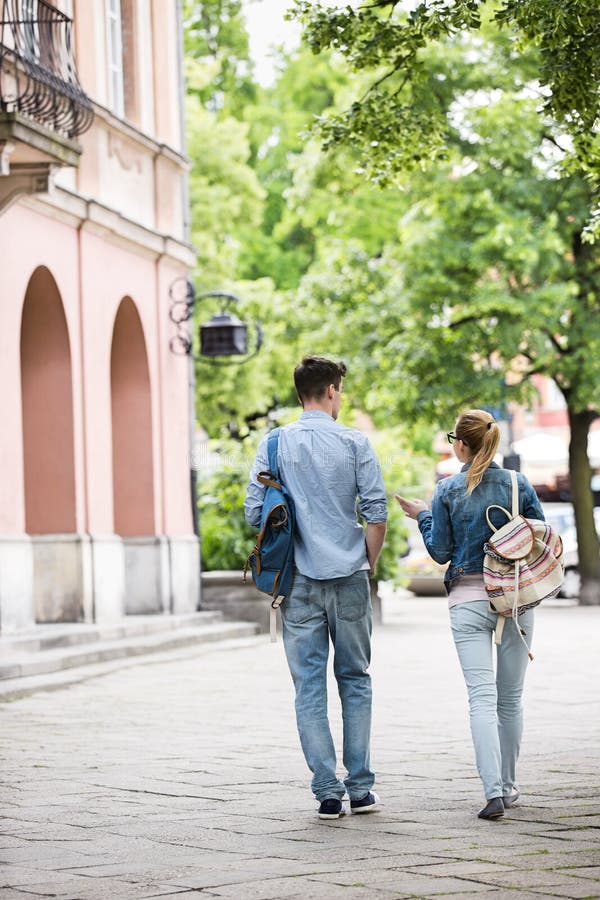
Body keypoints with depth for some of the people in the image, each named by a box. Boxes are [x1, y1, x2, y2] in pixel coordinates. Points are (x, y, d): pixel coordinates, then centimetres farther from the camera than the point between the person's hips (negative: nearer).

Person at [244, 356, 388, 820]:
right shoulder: (354, 443, -3)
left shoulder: (275, 445, 1)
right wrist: (368, 565, 9)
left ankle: (328, 792, 1)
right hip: (349, 577, 0)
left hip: (299, 581, 0)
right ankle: (361, 788, 11)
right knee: (355, 680, 12)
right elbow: (377, 515, -6)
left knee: (310, 686, 4)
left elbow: (255, 513, -1)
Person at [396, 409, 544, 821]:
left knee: (482, 697, -7)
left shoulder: (448, 491, -4)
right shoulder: (518, 485, -1)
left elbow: (441, 552, 0)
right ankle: (508, 785, 23)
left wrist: (423, 516, 15)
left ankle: (494, 790, -21)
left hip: (468, 598, -2)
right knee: (511, 697, 14)